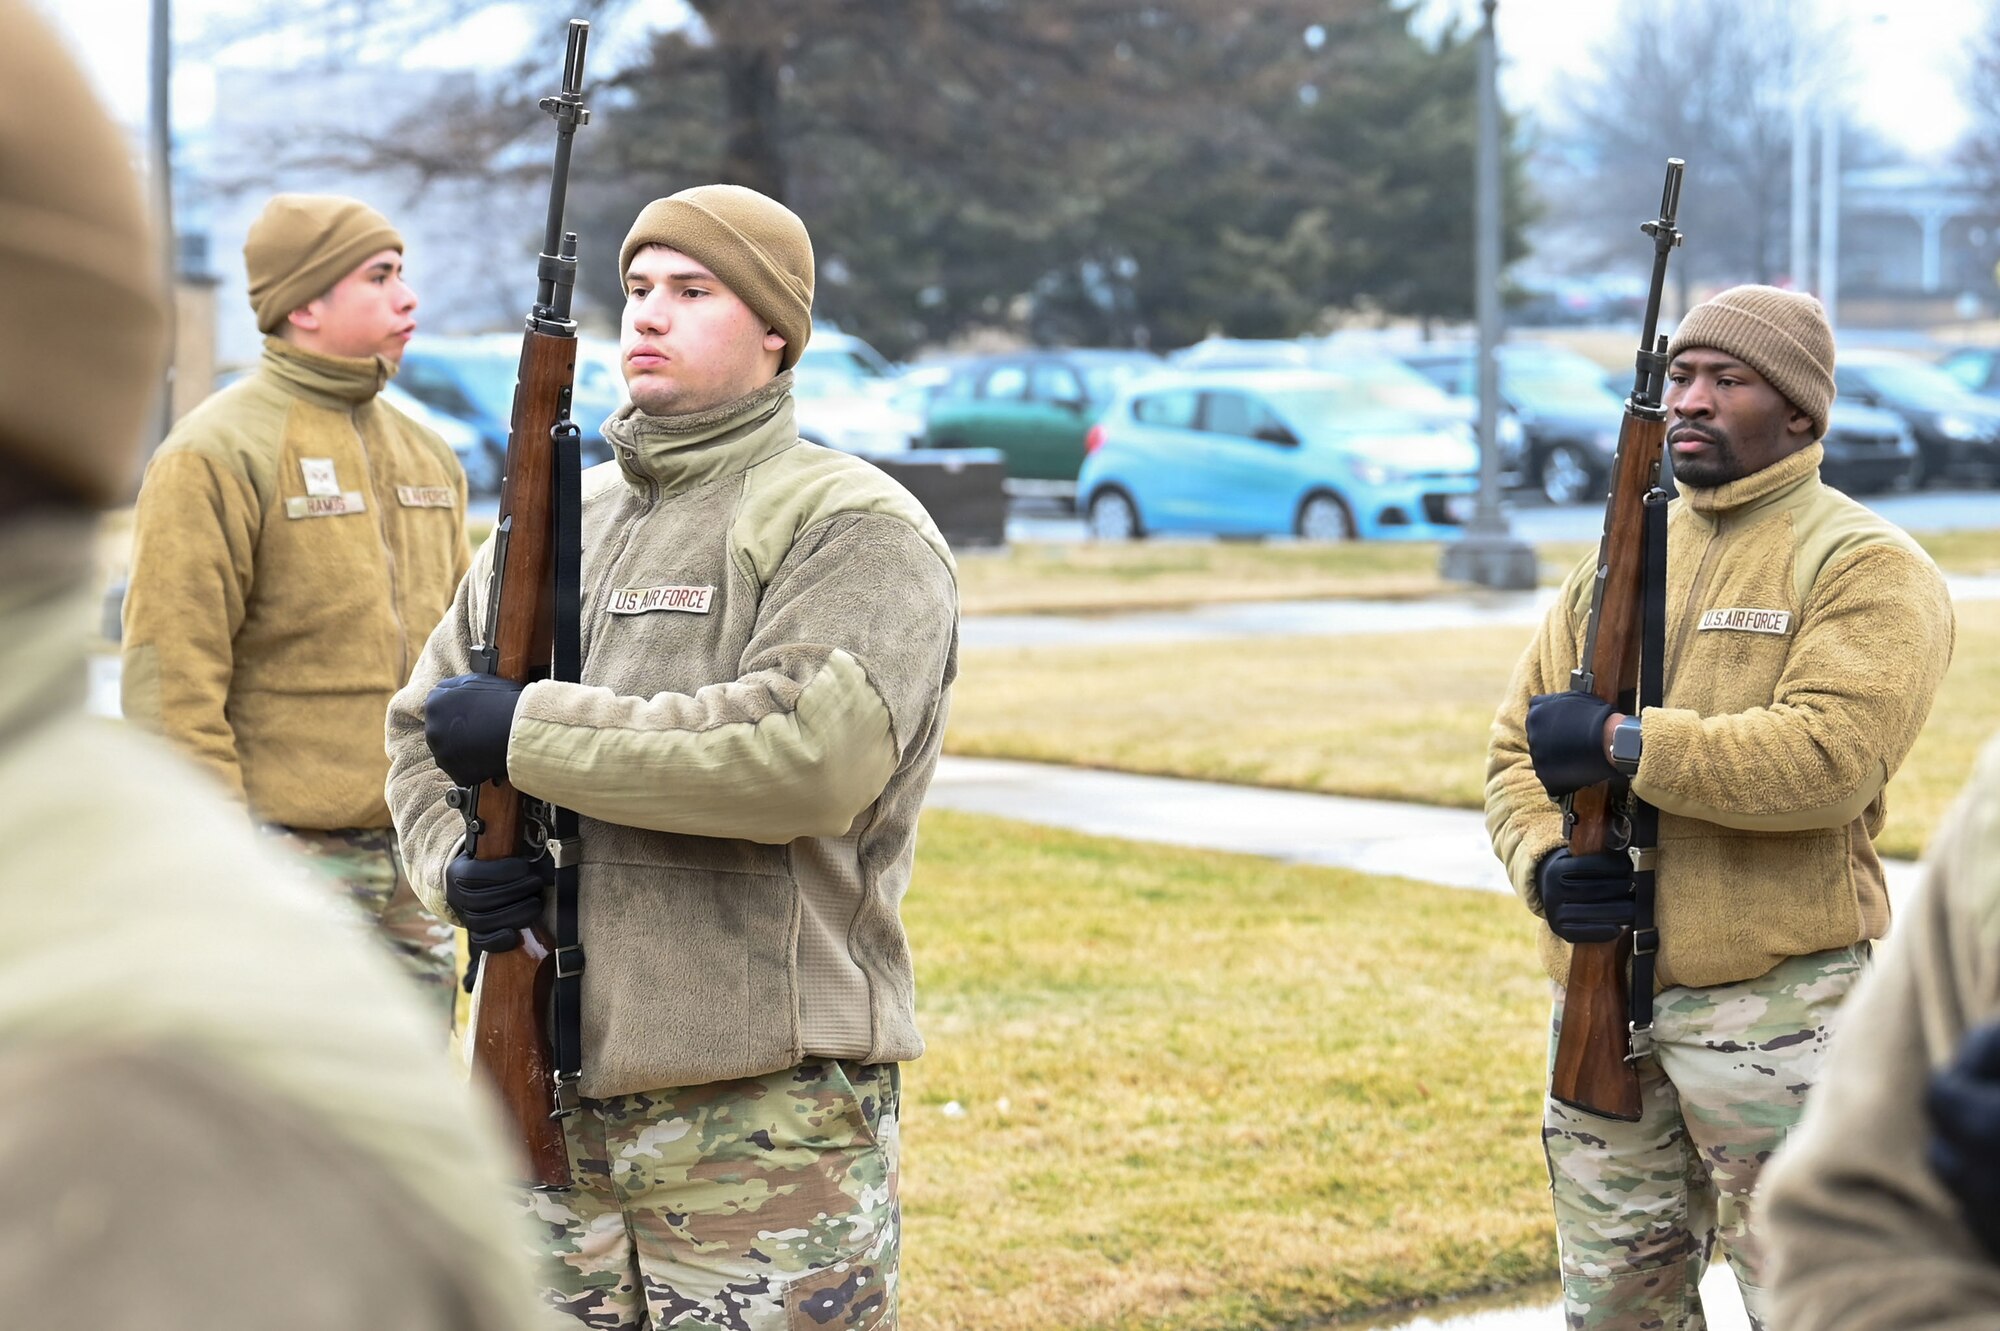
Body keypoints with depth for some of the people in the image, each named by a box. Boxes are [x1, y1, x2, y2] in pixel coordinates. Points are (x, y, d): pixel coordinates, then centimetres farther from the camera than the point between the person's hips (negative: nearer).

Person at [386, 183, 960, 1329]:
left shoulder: (851, 528, -7)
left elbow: (814, 750, -23)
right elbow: (423, 728, 23)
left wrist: (528, 732, -18)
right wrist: (455, 867, -1)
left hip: (761, 1116, -6)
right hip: (544, 1108, 7)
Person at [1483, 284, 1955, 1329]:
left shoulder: (1866, 567, -6)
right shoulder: (1616, 564, 16)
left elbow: (1829, 758, -21)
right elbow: (1518, 747, 14)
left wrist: (1623, 744, -20)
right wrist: (1545, 864, -7)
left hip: (1774, 1007, -6)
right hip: (1600, 1006, 7)